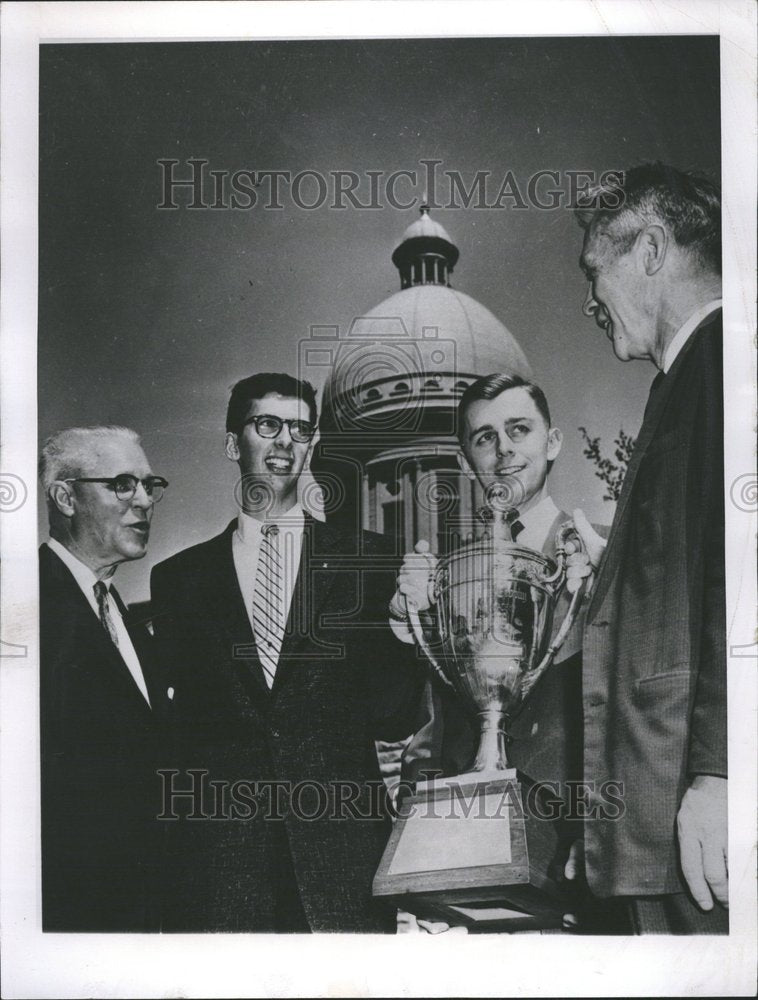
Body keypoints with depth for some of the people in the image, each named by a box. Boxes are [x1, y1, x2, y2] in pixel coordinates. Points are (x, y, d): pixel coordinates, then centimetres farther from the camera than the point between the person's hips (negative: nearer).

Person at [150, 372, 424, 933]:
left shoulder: (364, 560, 7)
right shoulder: (179, 578, 9)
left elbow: (391, 718, 5)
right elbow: (171, 722, 10)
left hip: (342, 847, 0)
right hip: (220, 854, 1)